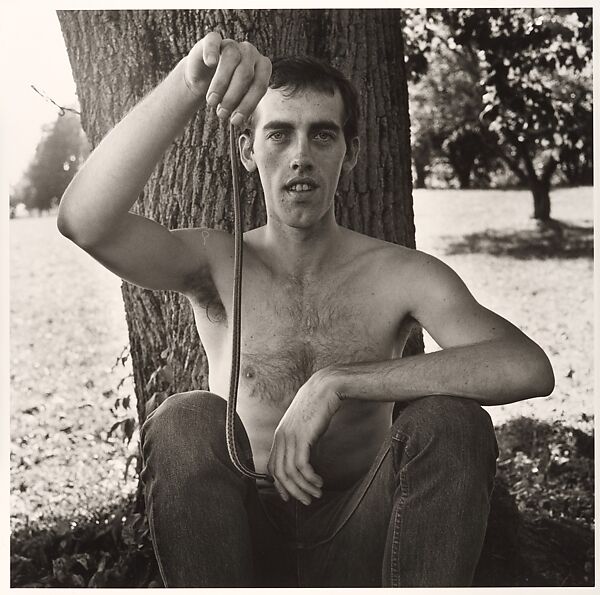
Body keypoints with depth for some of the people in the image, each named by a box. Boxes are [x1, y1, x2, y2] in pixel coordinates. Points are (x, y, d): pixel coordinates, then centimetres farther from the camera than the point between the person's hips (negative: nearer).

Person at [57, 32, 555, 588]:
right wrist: (189, 82, -34)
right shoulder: (216, 265, -2)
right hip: (244, 535, 0)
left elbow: (528, 368, -21)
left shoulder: (400, 275, -4)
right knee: (188, 420, -28)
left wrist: (336, 383, -25)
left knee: (452, 422, -25)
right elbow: (85, 221, -22)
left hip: (355, 542, 0)